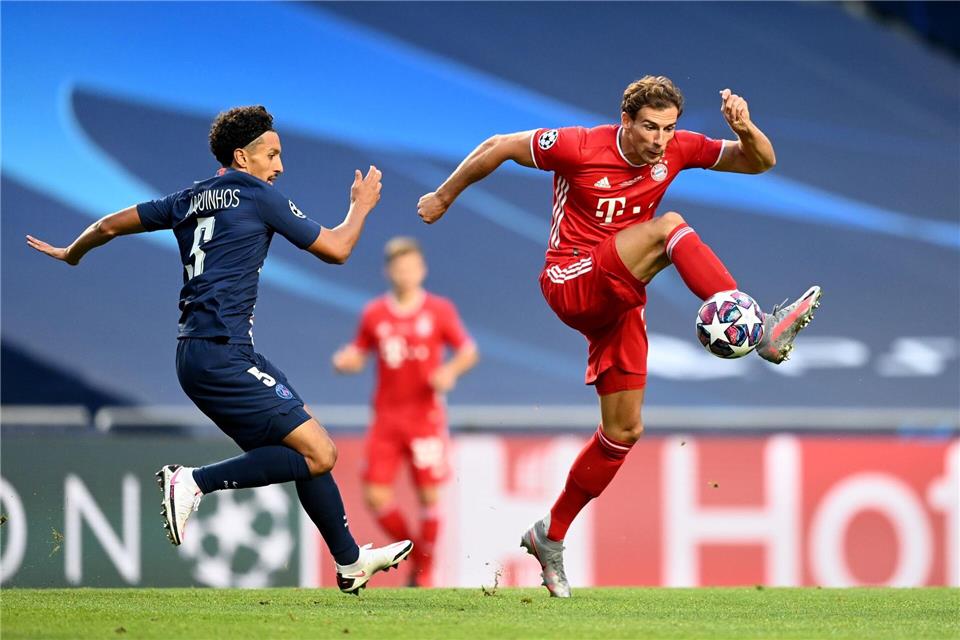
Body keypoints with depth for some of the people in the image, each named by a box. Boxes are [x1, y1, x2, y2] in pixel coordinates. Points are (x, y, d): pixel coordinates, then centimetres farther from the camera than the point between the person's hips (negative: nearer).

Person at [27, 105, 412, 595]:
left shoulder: (190, 200, 17)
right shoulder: (258, 195, -4)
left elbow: (110, 226, 25)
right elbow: (336, 250, 2)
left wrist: (71, 254, 45)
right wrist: (362, 205, 21)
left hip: (196, 353, 9)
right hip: (223, 354, -9)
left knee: (309, 454, 13)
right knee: (318, 454, -13)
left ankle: (351, 562, 18)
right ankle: (194, 482, -16)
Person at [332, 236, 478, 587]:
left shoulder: (439, 311, 0)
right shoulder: (374, 314, 6)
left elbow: (469, 351, 4)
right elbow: (358, 354, 14)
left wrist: (451, 371, -15)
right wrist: (345, 360, -8)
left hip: (426, 416, -2)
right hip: (387, 417, 2)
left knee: (429, 496, -4)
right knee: (376, 497, -6)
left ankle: (425, 570, 11)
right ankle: (414, 553, 17)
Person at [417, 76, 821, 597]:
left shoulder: (676, 151, -2)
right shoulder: (579, 148, -14)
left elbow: (760, 162, 2)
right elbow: (498, 148, -2)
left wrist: (746, 129, -21)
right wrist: (444, 197, 8)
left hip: (617, 300, 6)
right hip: (571, 283, -6)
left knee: (623, 430, 7)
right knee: (668, 227, -28)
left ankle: (551, 536, 22)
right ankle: (759, 329, -41)